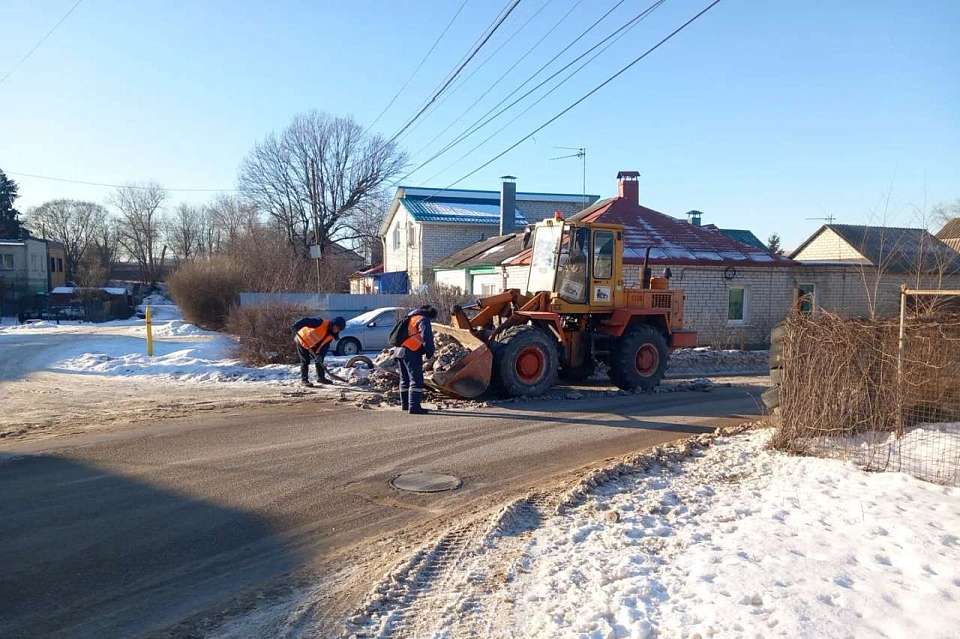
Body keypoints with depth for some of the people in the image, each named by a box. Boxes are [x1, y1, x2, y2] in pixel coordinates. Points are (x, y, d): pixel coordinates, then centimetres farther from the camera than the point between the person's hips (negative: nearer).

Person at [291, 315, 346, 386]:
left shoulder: (331, 336, -8)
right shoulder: (321, 323, -31)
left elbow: (325, 346, -8)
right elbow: (306, 321, -35)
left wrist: (320, 355, -21)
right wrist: (295, 327, -45)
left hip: (313, 345, 8)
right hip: (302, 340, -8)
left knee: (319, 360, 9)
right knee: (305, 361, -8)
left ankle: (321, 378, 21)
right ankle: (304, 380, -1)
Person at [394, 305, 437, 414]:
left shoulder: (410, 318, 23)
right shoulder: (423, 320, -5)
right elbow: (427, 336, -19)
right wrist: (430, 352, -7)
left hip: (399, 350, 9)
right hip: (411, 353, -9)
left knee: (405, 379, 20)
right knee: (416, 380, -9)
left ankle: (405, 404, 30)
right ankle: (414, 406, -15)